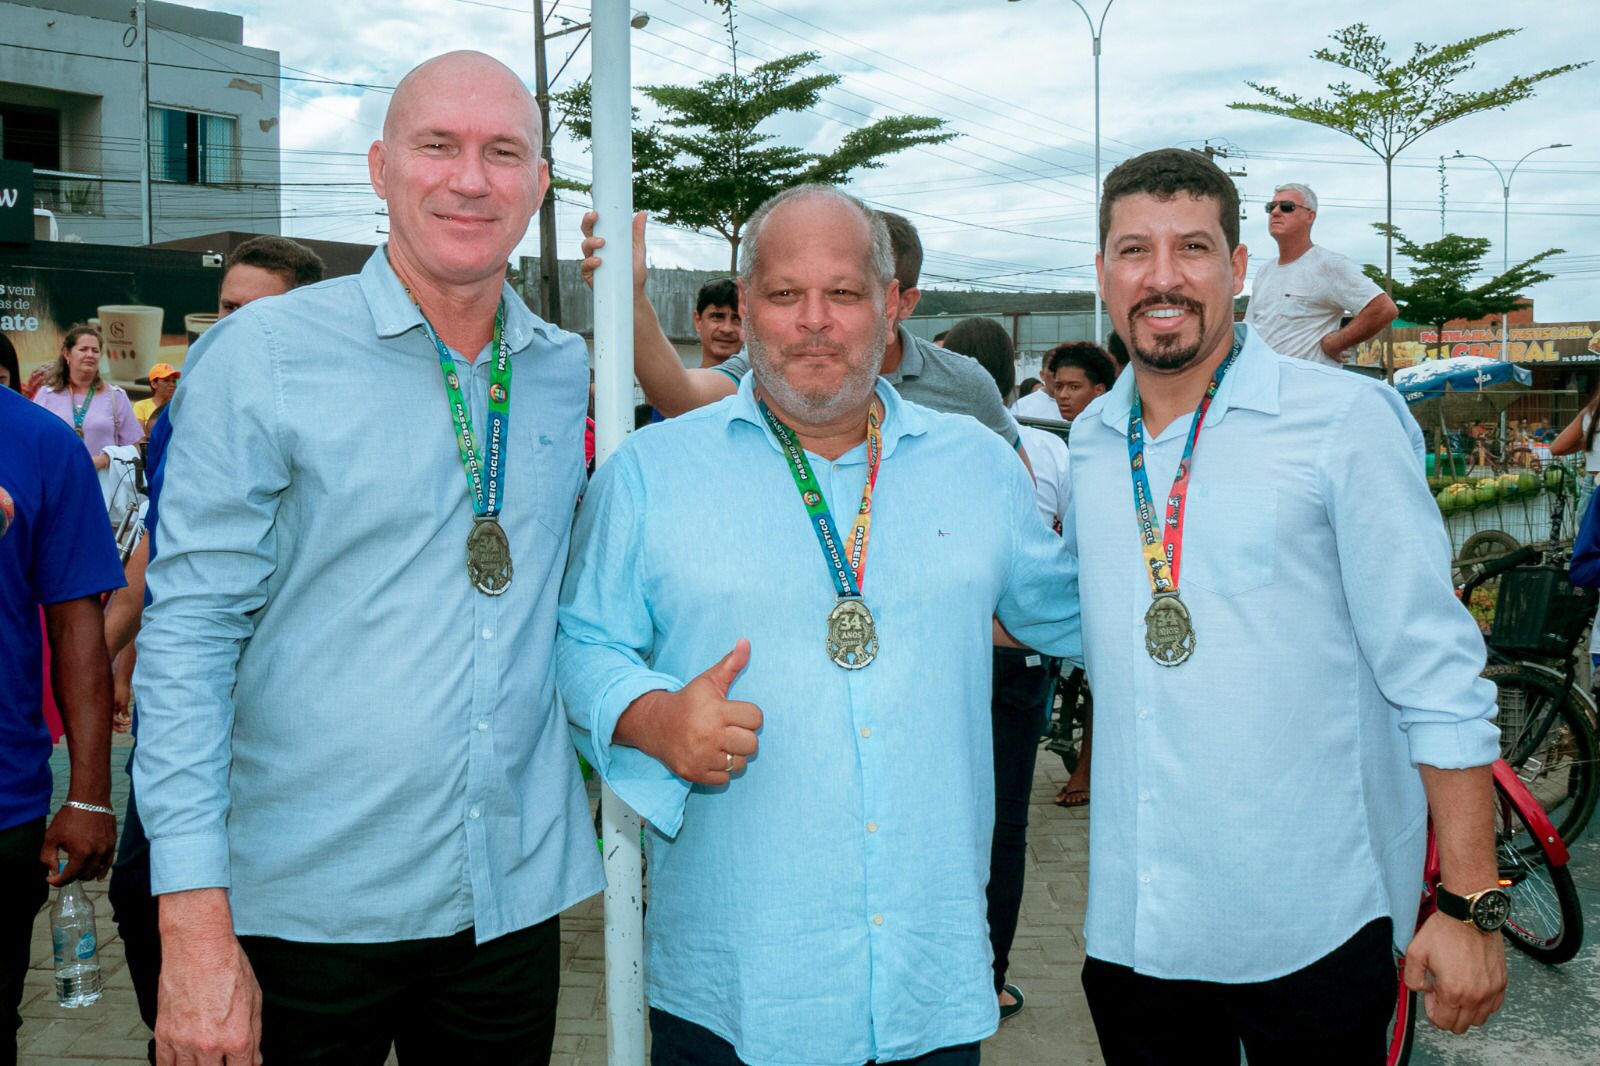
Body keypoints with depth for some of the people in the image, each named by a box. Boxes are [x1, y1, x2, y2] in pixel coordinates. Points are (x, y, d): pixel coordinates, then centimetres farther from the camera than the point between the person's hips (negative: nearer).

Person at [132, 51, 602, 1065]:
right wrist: (195, 922, -16)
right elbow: (190, 632, -12)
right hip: (310, 903, -4)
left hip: (516, 894, 4)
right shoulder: (262, 355, -8)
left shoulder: (568, 371, 5)